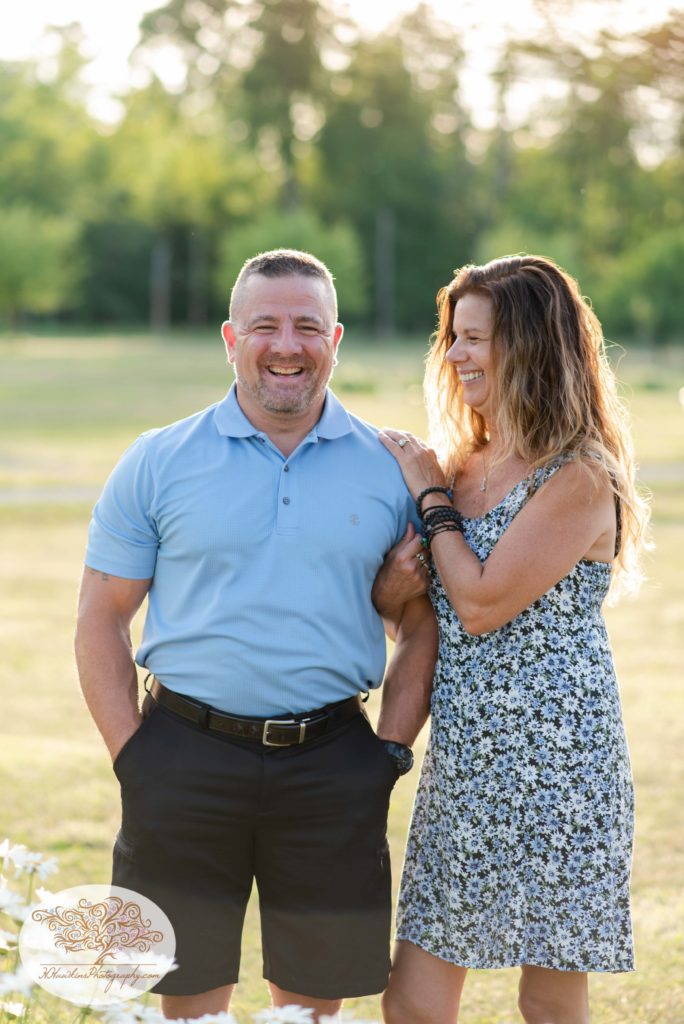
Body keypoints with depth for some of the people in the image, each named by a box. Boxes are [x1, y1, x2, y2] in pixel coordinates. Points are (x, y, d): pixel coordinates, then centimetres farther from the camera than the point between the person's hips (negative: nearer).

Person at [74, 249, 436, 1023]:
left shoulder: (391, 469, 5)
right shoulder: (157, 463, 3)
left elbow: (425, 627, 10)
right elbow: (100, 622, 5)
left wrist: (390, 752, 0)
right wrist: (132, 757, -3)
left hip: (331, 765, 1)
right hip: (185, 761, -1)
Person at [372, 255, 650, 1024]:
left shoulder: (578, 479, -12)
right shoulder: (460, 465, 11)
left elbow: (482, 605, -19)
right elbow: (400, 610, 16)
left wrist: (430, 496, -6)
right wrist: (393, 587, -7)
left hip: (554, 759, -7)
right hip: (462, 759, 7)